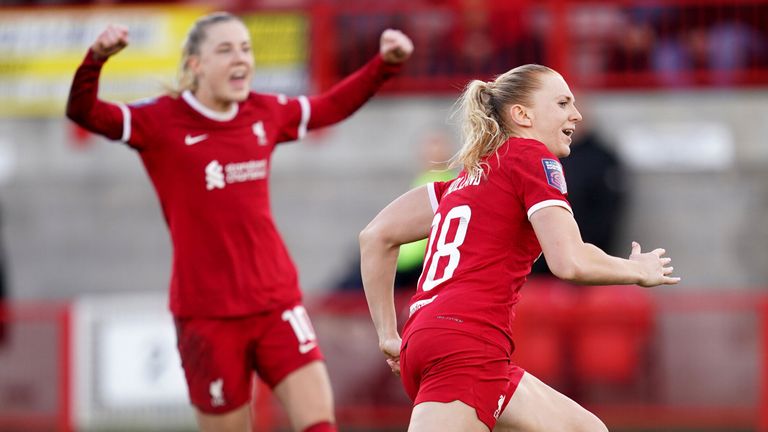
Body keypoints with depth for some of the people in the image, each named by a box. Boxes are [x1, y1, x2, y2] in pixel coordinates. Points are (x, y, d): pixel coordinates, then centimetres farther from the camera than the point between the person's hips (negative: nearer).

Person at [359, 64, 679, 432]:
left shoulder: (473, 173, 24)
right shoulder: (532, 157, 0)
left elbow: (376, 235, 22)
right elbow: (570, 262, -12)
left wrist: (389, 335, 23)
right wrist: (637, 270, 7)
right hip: (468, 344, -10)